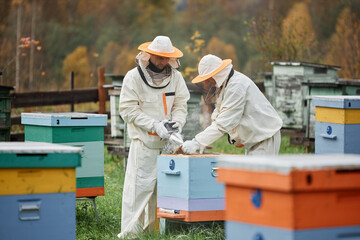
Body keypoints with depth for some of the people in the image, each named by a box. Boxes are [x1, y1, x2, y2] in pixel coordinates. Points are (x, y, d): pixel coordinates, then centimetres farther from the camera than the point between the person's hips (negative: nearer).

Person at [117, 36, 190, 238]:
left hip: (168, 141, 5)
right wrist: (154, 125, -16)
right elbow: (128, 109, -9)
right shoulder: (134, 77, -5)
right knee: (140, 184, -7)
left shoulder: (176, 77, 8)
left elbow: (180, 104, 11)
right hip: (144, 141, -4)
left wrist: (177, 121, -11)